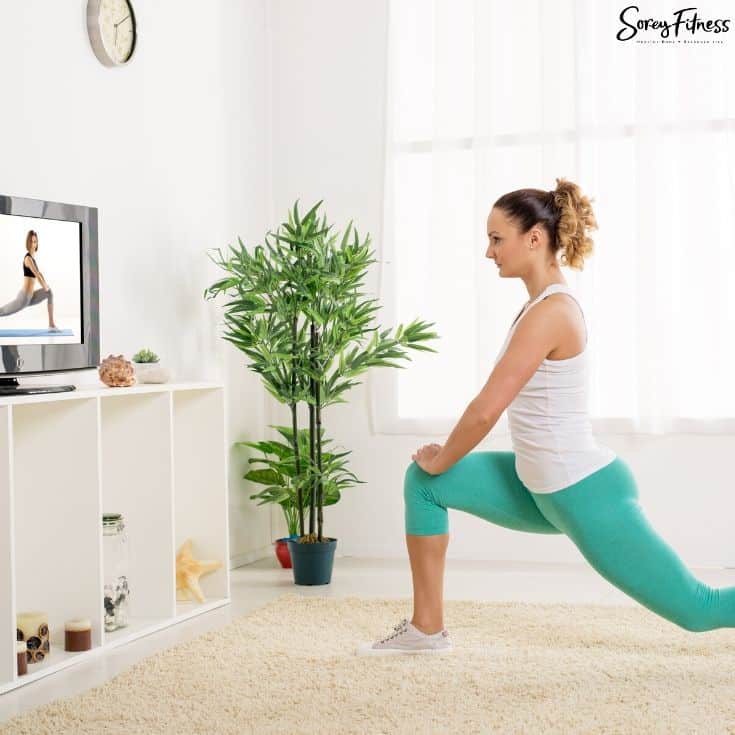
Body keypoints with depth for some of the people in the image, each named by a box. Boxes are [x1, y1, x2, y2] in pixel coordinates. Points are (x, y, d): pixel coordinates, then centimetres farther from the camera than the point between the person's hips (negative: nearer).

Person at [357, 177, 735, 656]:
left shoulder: (549, 311, -22)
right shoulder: (544, 302, 8)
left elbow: (487, 409, -23)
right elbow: (501, 407, 19)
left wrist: (440, 460, -6)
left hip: (587, 494, -10)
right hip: (548, 490, 10)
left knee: (696, 609, 1)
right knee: (422, 483, 6)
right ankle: (427, 628, 13)